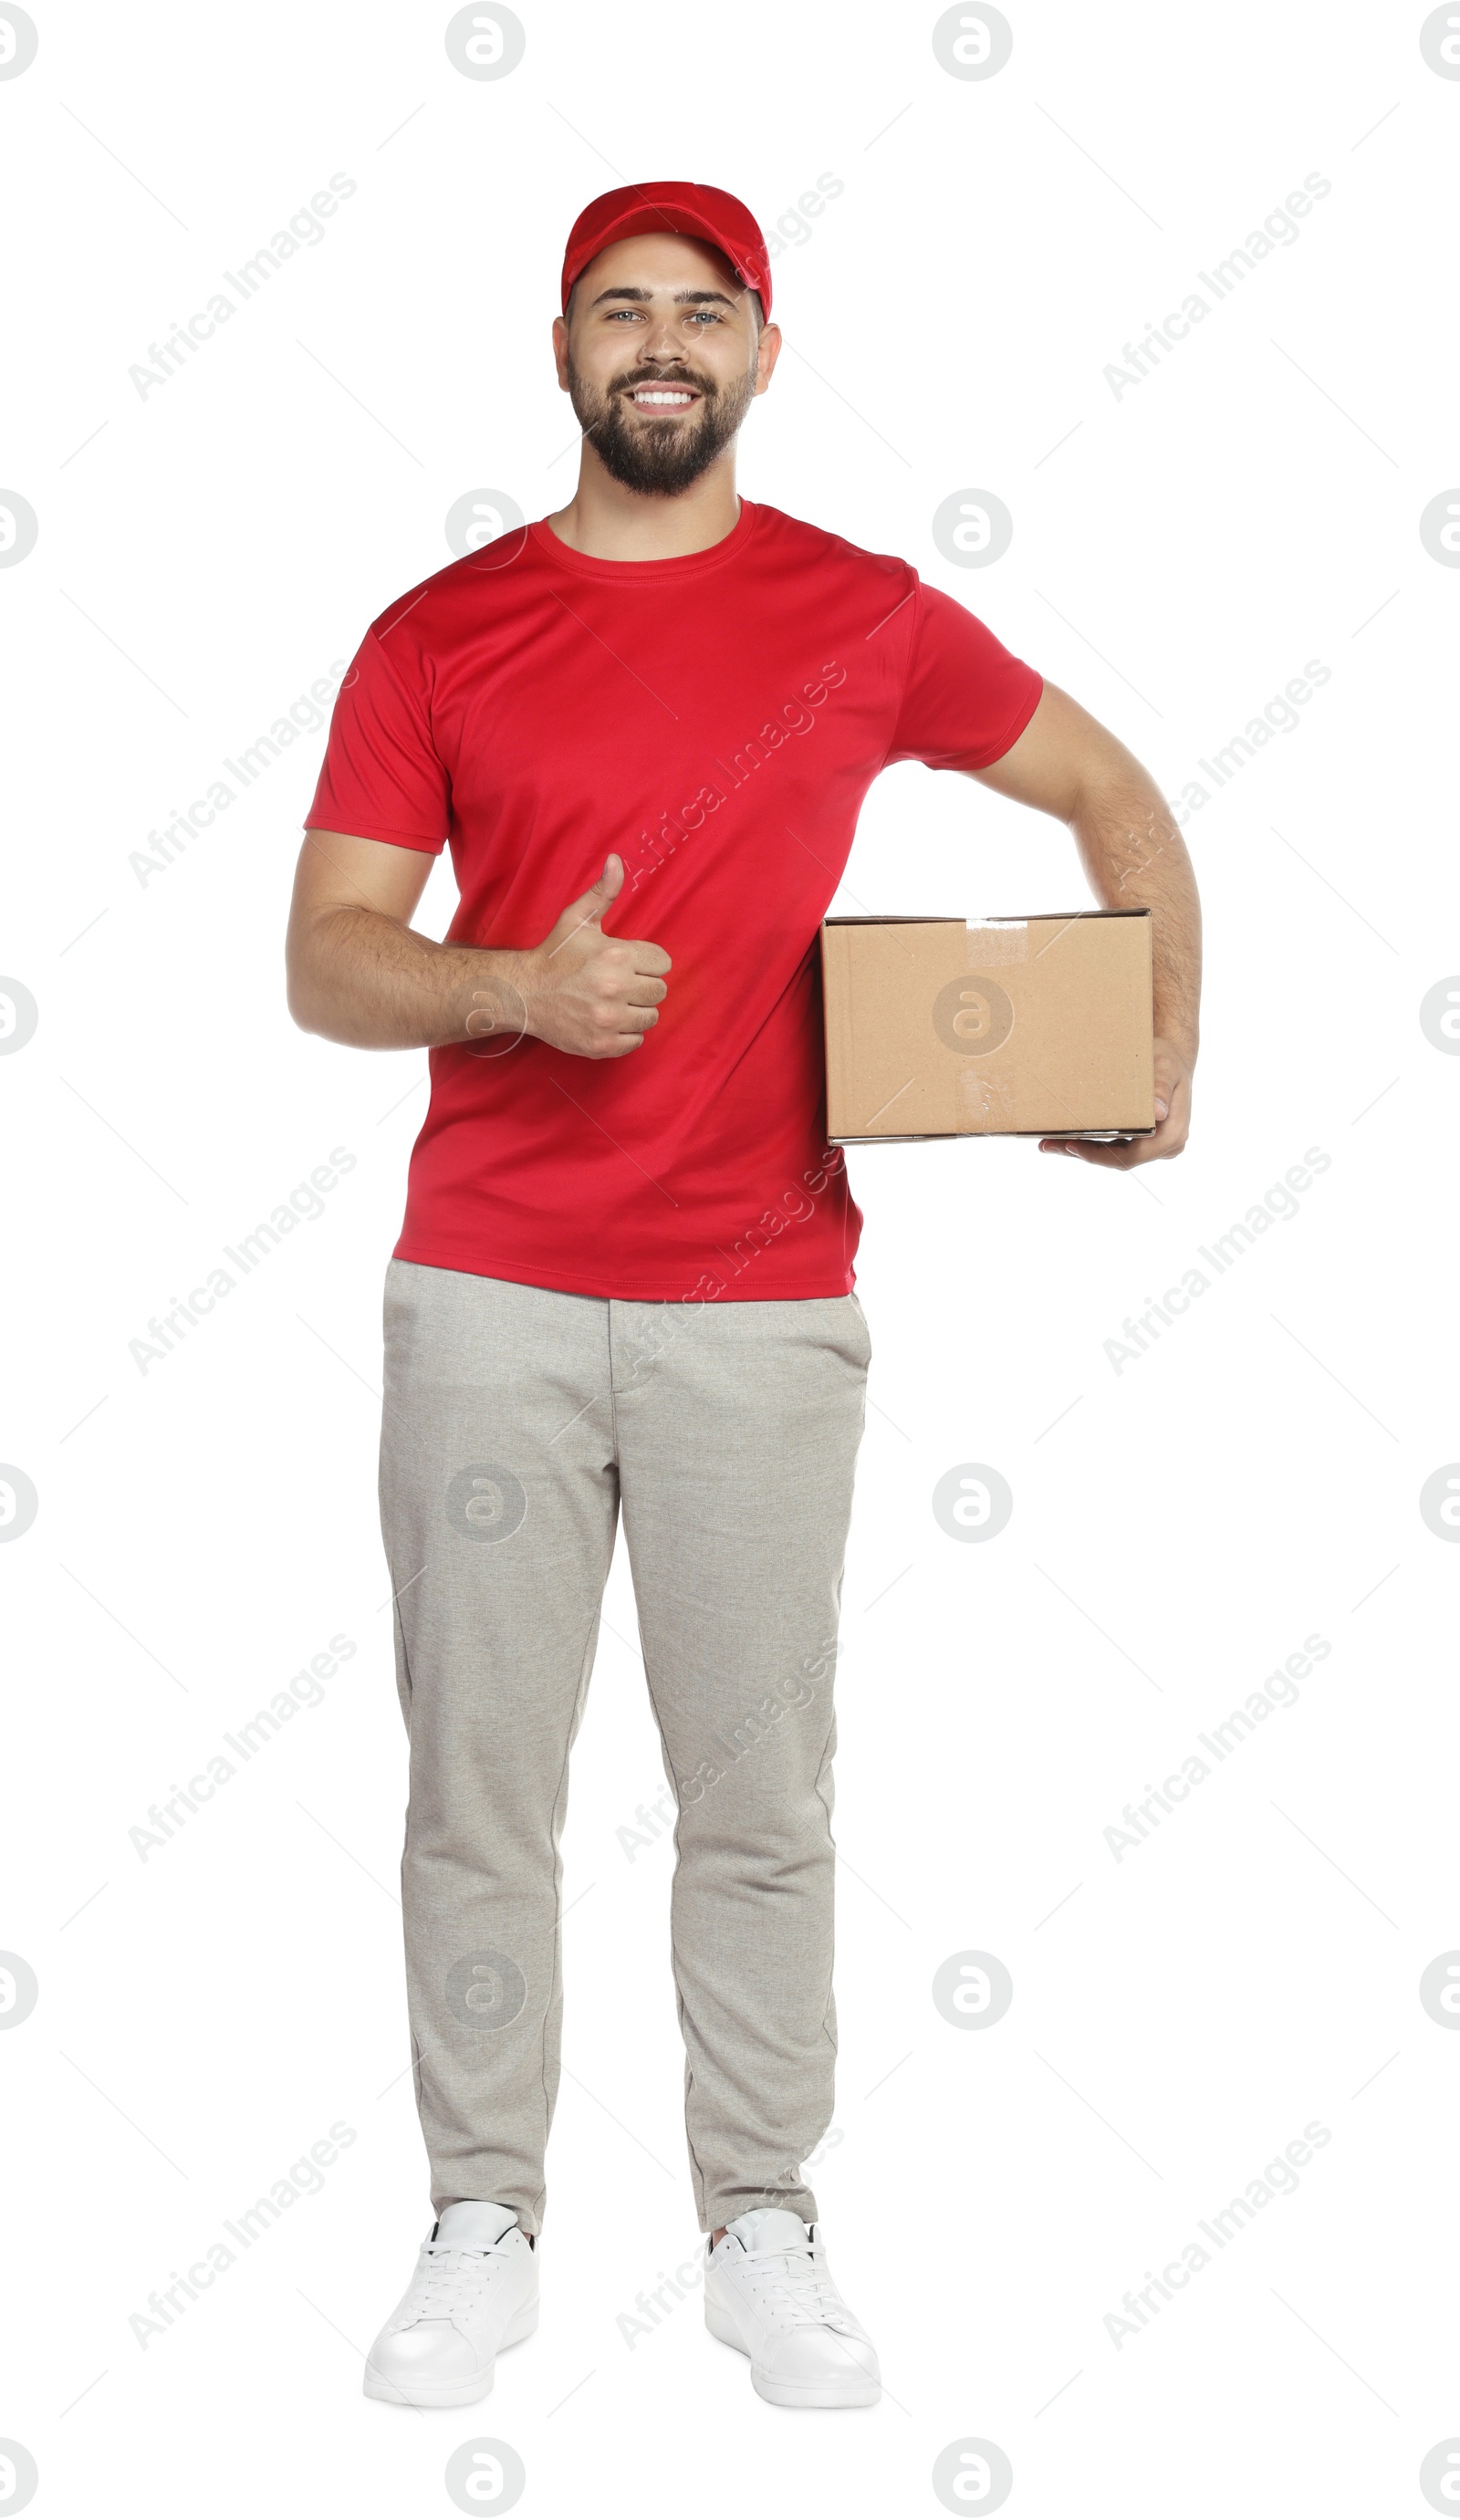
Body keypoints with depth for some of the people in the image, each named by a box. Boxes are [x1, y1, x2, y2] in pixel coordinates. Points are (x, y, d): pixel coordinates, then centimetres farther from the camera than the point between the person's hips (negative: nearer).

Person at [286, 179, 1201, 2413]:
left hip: (762, 1304, 0)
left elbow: (1114, 798, 17)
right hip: (488, 1291, 1)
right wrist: (515, 988, -17)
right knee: (479, 1790, 5)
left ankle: (763, 2233, 19)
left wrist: (1164, 1053, 4)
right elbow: (325, 962, 2)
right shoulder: (437, 637, 5)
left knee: (762, 1798, 5)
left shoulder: (863, 617, 5)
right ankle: (483, 2230, 19)